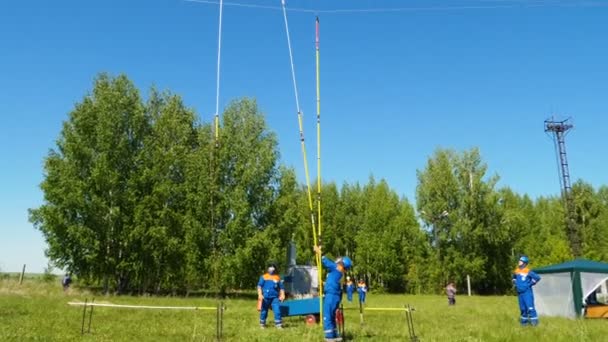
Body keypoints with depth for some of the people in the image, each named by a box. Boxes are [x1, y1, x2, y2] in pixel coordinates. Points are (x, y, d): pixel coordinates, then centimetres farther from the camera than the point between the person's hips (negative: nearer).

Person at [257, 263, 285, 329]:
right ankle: (262, 324, 24)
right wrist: (260, 295, -11)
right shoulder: (264, 277, 7)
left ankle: (278, 324, -2)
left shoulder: (277, 277, 11)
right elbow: (259, 286, 1)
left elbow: (281, 288, 14)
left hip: (275, 297, 1)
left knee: (277, 311, -9)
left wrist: (282, 295, 1)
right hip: (266, 297, -1)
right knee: (264, 311, 8)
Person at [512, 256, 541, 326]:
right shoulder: (516, 271, 8)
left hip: (527, 292, -7)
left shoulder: (528, 272, -13)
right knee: (523, 308, 13)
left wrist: (530, 284, -12)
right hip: (519, 293, 7)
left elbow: (537, 277, -15)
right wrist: (515, 283, 16)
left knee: (530, 307, -12)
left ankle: (534, 320, -4)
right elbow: (514, 278, 30)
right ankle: (524, 321, 23)